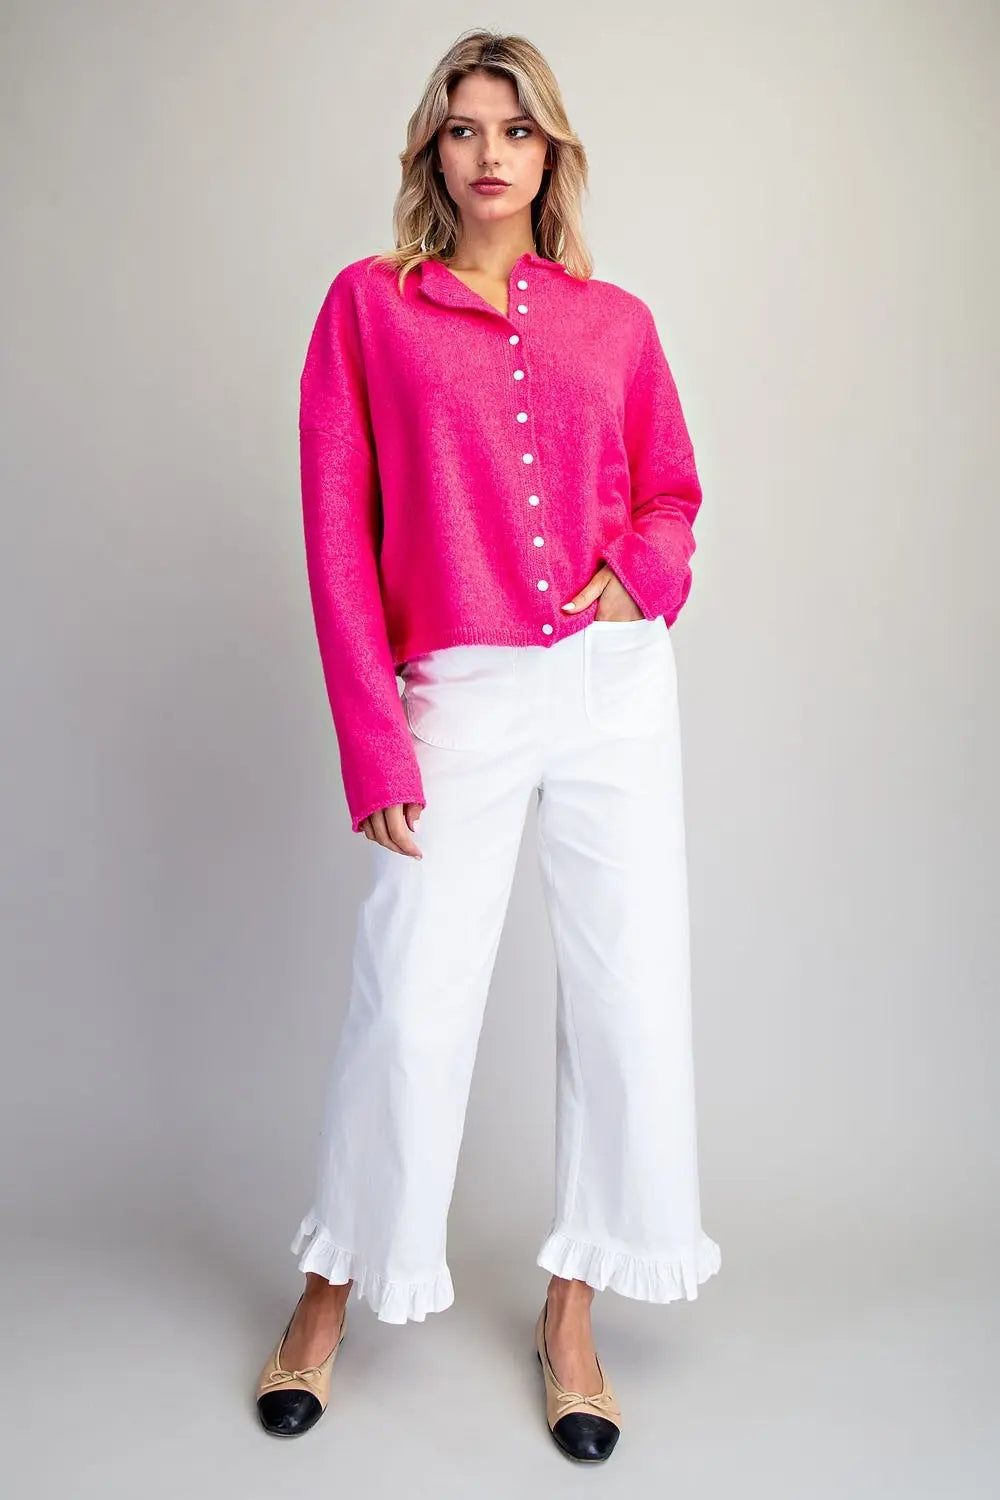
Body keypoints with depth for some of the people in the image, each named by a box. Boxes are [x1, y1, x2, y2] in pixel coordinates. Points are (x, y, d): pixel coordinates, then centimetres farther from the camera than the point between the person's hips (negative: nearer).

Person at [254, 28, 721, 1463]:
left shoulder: (616, 321, 10)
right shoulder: (371, 302, 5)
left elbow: (671, 490, 19)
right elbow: (337, 528, -1)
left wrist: (641, 572, -5)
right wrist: (372, 740, -7)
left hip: (616, 685, 3)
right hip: (459, 696, -2)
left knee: (631, 991, 4)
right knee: (409, 1001, 1)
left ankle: (571, 1309, 24)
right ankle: (332, 1291, 26)